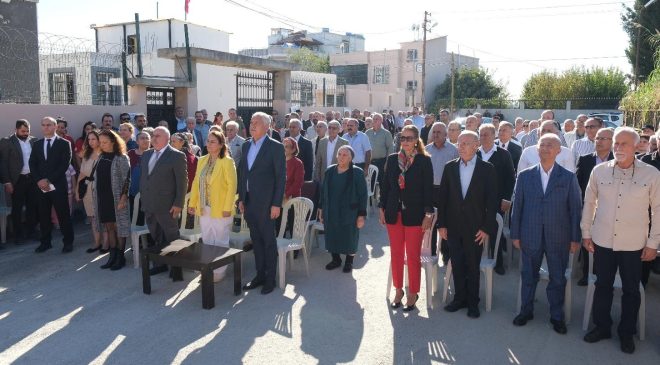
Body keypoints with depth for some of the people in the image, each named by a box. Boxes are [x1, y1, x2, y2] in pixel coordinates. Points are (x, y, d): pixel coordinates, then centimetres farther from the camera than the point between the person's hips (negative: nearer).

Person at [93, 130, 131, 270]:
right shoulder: (101, 157, 10)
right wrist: (94, 188, 8)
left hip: (116, 198, -6)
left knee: (118, 226, 0)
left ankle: (120, 257, 9)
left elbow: (126, 179, -11)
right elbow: (96, 176, 15)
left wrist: (123, 197, -17)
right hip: (102, 198, 6)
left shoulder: (121, 158, -8)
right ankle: (112, 256, 17)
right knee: (108, 227, 10)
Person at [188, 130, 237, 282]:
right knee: (207, 241, 14)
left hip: (220, 209, -6)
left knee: (220, 242, 5)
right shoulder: (202, 160, 9)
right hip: (204, 208, 6)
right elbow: (196, 183, 12)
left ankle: (219, 272, 17)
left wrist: (227, 208, -18)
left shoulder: (227, 161, -10)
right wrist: (192, 203, 6)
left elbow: (232, 185, -14)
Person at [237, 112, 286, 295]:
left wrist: (276, 204, -14)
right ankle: (260, 274, 25)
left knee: (268, 241, 4)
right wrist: (241, 198, 10)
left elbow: (281, 177, -10)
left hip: (266, 203, -6)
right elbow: (242, 172, 14)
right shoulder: (246, 145, 10)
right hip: (249, 202, 6)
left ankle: (270, 278, 16)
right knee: (256, 240, 14)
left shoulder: (275, 147, -9)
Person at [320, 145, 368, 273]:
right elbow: (323, 191, 9)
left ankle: (349, 262, 28)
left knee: (349, 238, 8)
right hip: (331, 212, 4)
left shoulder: (357, 173, -11)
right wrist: (321, 208, 9)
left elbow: (362, 194, -10)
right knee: (332, 236, 11)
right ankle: (336, 259, 31)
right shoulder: (330, 171, 1)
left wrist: (361, 215, -13)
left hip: (349, 213, -3)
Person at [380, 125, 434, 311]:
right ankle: (398, 290, 26)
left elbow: (429, 189, -6)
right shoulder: (392, 159, 5)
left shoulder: (424, 160, -5)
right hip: (394, 213, 3)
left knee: (413, 255, 3)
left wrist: (428, 214, -10)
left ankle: (413, 293, 18)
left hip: (414, 214, -3)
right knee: (396, 254, 10)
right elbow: (385, 185, 9)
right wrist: (382, 209, 5)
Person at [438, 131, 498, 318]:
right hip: (453, 226, 3)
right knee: (457, 265, 10)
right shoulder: (450, 167, 2)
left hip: (475, 228, -2)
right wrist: (442, 224, 1)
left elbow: (492, 200, -6)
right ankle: (459, 298, 26)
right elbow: (443, 197, 4)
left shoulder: (487, 169, -5)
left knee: (473, 267, 9)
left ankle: (473, 302, 24)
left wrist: (487, 228, -9)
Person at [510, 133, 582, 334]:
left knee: (558, 279, 10)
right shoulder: (525, 176, 2)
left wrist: (575, 238, -3)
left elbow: (575, 209, 0)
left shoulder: (568, 178, -1)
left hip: (558, 238, -1)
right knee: (528, 276, 13)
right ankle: (526, 311, 30)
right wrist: (515, 234, 1)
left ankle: (557, 316, 26)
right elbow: (517, 206, 3)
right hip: (530, 236, 1)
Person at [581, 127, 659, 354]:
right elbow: (589, 203, 6)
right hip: (602, 241, 1)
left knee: (631, 290, 12)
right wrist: (586, 233, 6)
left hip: (634, 244, -1)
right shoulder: (599, 171, -3)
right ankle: (602, 327, 31)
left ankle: (627, 333, 30)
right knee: (602, 286, 14)